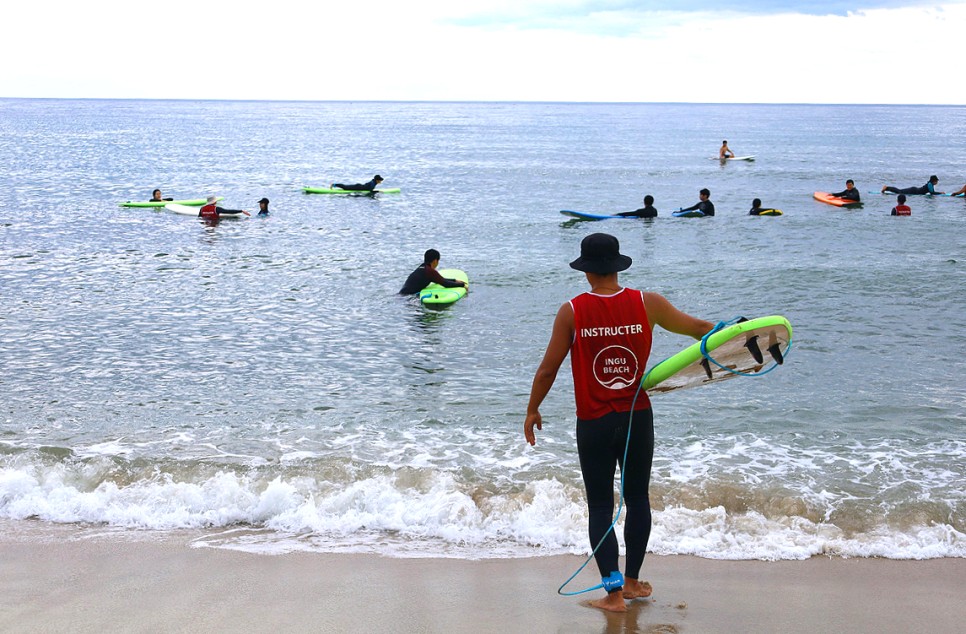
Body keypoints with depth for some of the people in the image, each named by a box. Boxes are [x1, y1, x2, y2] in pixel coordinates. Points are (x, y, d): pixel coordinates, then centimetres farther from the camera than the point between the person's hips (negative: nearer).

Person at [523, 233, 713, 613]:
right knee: (637, 498, 18)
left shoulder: (572, 312, -10)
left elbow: (548, 369, -5)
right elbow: (696, 328, 6)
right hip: (637, 420, 2)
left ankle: (614, 592, 2)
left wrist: (532, 411, 9)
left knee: (600, 506, 7)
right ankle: (633, 581, 30)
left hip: (593, 425, -2)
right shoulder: (647, 304, -6)